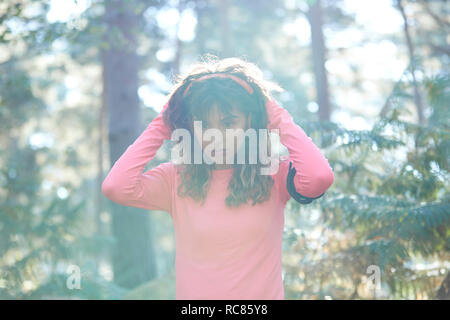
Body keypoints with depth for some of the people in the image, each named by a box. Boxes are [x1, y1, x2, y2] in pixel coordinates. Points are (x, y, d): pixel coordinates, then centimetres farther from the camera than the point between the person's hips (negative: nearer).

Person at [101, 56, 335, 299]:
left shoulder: (273, 174, -2)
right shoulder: (178, 179, 1)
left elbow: (319, 177, -22)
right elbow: (115, 186, -14)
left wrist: (279, 119, -8)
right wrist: (160, 126, -4)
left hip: (263, 294, -1)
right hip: (191, 293, 1)